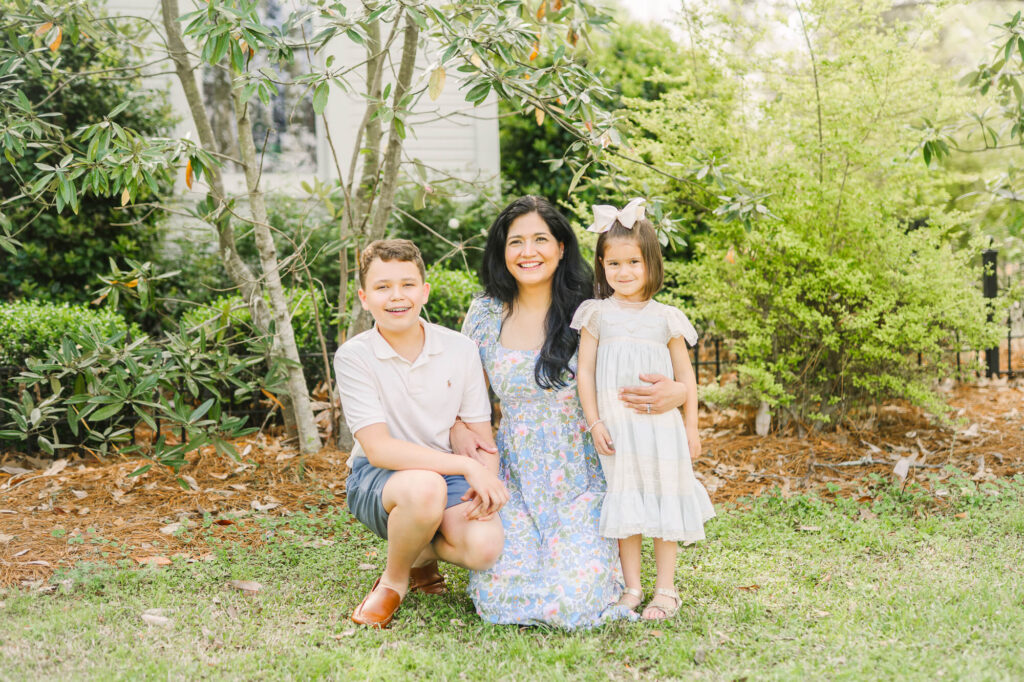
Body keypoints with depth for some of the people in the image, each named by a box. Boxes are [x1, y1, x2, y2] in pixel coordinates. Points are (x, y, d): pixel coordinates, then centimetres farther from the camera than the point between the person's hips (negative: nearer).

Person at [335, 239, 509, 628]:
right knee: (426, 487, -39)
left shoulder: (460, 350, -1)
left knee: (485, 547, -29)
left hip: (450, 476, 3)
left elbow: (482, 439, 3)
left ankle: (425, 554, 9)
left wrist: (486, 481, -21)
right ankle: (393, 580, -6)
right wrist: (466, 466, -28)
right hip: (378, 480, -3)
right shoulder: (354, 357, -11)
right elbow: (379, 449, -20)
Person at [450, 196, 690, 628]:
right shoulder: (485, 315, 3)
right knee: (502, 591, -16)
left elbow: (653, 376, 2)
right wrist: (457, 429, -6)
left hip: (582, 478, -1)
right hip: (515, 480, 2)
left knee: (573, 599, -19)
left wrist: (675, 393, -22)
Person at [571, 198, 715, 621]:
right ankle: (632, 587, 17)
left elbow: (685, 374, 8)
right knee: (624, 504, 6)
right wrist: (594, 422, -5)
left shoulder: (665, 317, 4)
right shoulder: (597, 315, 2)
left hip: (661, 426, 0)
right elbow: (584, 371, 2)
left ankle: (665, 590, 13)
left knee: (663, 503, 3)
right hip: (616, 427, 0)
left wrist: (691, 428, 5)